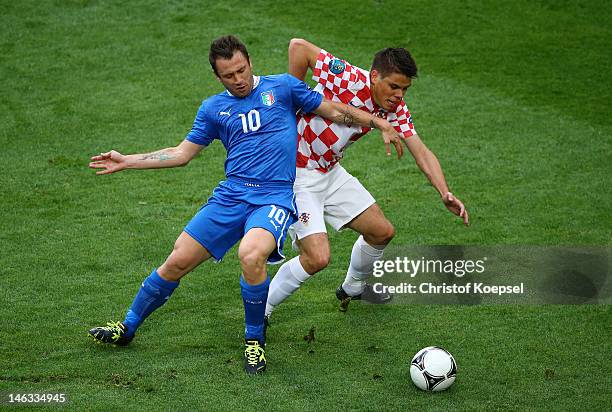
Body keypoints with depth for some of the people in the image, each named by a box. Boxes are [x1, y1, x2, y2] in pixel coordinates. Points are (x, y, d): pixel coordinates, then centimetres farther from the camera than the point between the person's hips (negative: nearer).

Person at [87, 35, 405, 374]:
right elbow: (182, 153, 20)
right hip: (231, 195, 4)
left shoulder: (282, 86, 8)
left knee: (251, 255, -33)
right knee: (177, 261, -2)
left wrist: (380, 124, 8)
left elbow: (334, 111, 15)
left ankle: (255, 340, -10)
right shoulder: (213, 108, 15)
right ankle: (127, 327, 20)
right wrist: (127, 162, 15)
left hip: (275, 197, -4)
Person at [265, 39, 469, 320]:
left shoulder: (395, 108, -4)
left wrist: (445, 194, -21)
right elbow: (299, 46, -26)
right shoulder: (350, 80, -27)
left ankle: (354, 288, 44)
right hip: (294, 173, -8)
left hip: (330, 172, 8)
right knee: (317, 258, -19)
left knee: (382, 232, 15)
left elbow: (421, 153, -7)